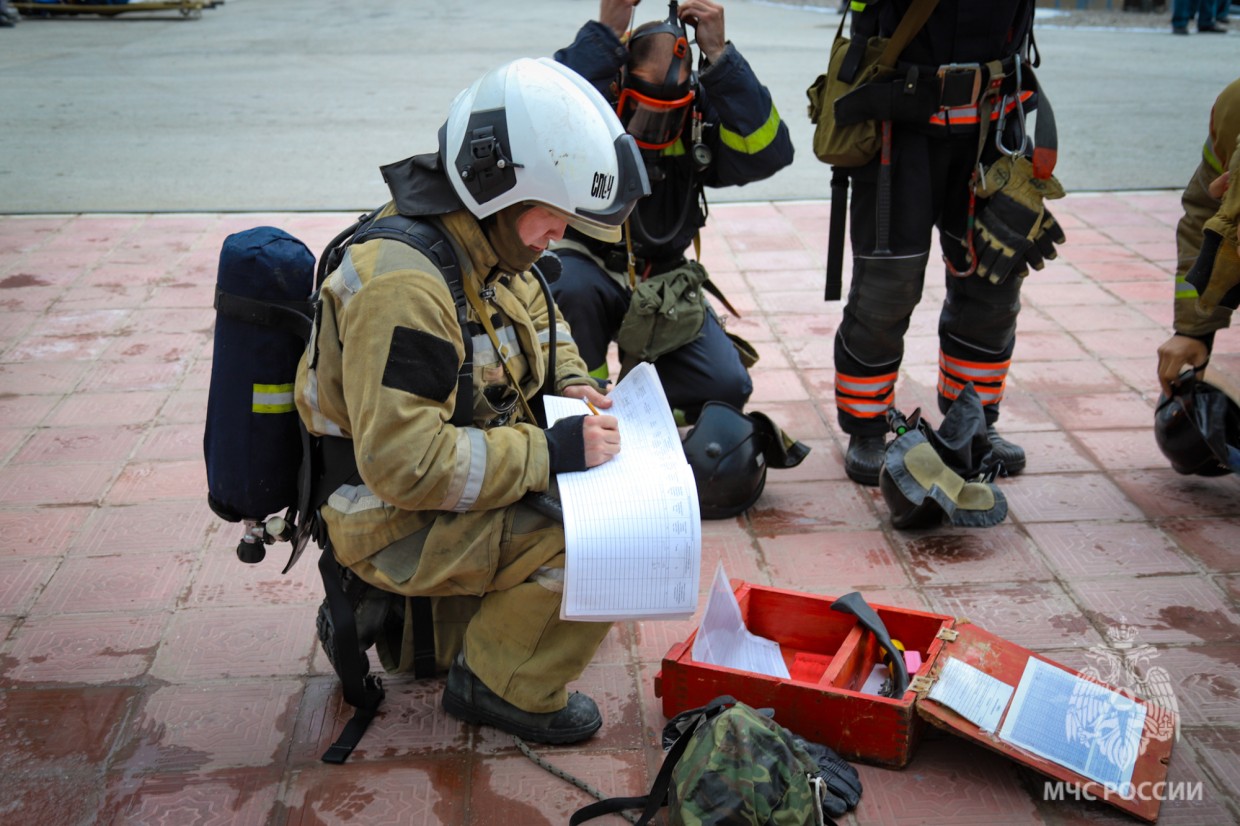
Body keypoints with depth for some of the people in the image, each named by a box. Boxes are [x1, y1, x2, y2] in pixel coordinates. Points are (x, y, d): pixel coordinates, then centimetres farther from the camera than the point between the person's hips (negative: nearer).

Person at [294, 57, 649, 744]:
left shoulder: (484, 243, 1)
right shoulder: (403, 284, -29)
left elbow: (531, 312, 24)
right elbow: (405, 464, -32)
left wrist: (567, 380, 4)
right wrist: (551, 450, -29)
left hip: (446, 478, 10)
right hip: (392, 518, -10)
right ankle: (503, 687, 3)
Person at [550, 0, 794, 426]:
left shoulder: (701, 116, -7)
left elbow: (766, 153, -25)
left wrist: (718, 53, -30)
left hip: (662, 277, 3)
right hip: (586, 259, -3)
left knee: (727, 387, -11)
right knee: (573, 291, -39)